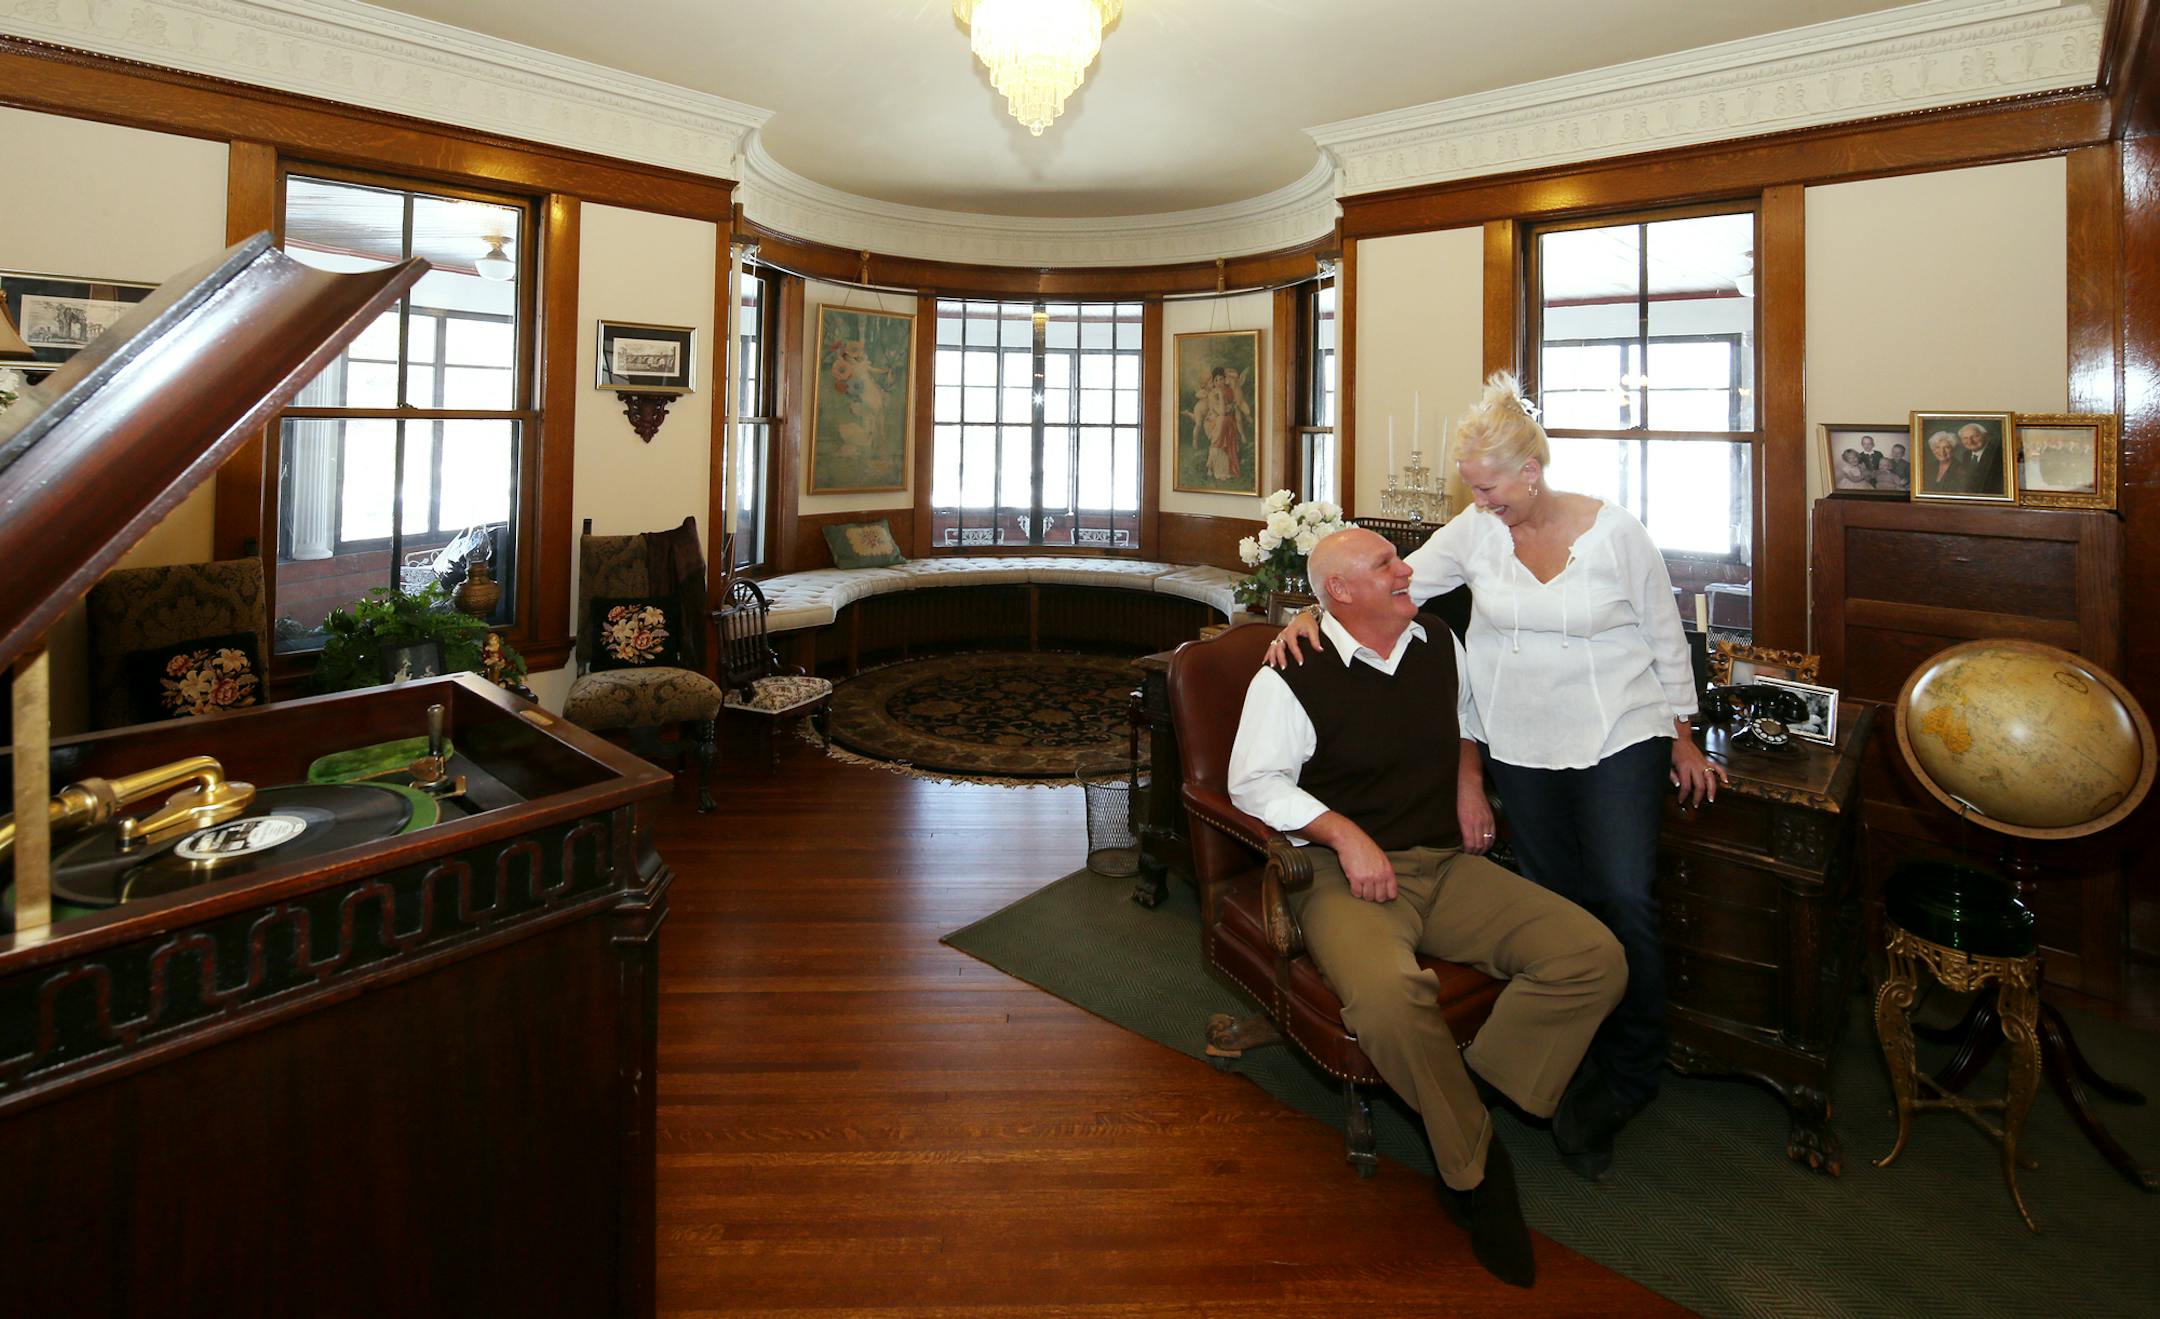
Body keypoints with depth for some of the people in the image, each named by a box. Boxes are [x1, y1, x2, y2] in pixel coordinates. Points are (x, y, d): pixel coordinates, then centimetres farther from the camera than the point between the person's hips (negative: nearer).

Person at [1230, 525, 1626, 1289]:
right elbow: (1254, 781, -7)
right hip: (1350, 873, -5)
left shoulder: (1438, 641, 12)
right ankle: (1476, 1162, -5)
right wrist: (1346, 834, -16)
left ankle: (1480, 1082, 0)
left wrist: (1468, 778, 14)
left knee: (1595, 957, -15)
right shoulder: (1292, 674, -7)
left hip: (1450, 865, 6)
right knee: (1389, 995, -35)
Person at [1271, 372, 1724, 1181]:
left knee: (1625, 901, -3)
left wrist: (1683, 742, 5)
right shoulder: (1477, 533, -2)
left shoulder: (1616, 532, -7)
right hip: (1520, 748, 3)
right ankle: (1579, 1056, 28)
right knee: (1555, 902, 10)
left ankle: (1630, 1076, 17)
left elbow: (1665, 638, 1)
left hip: (1618, 742, -2)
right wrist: (1314, 615, -22)